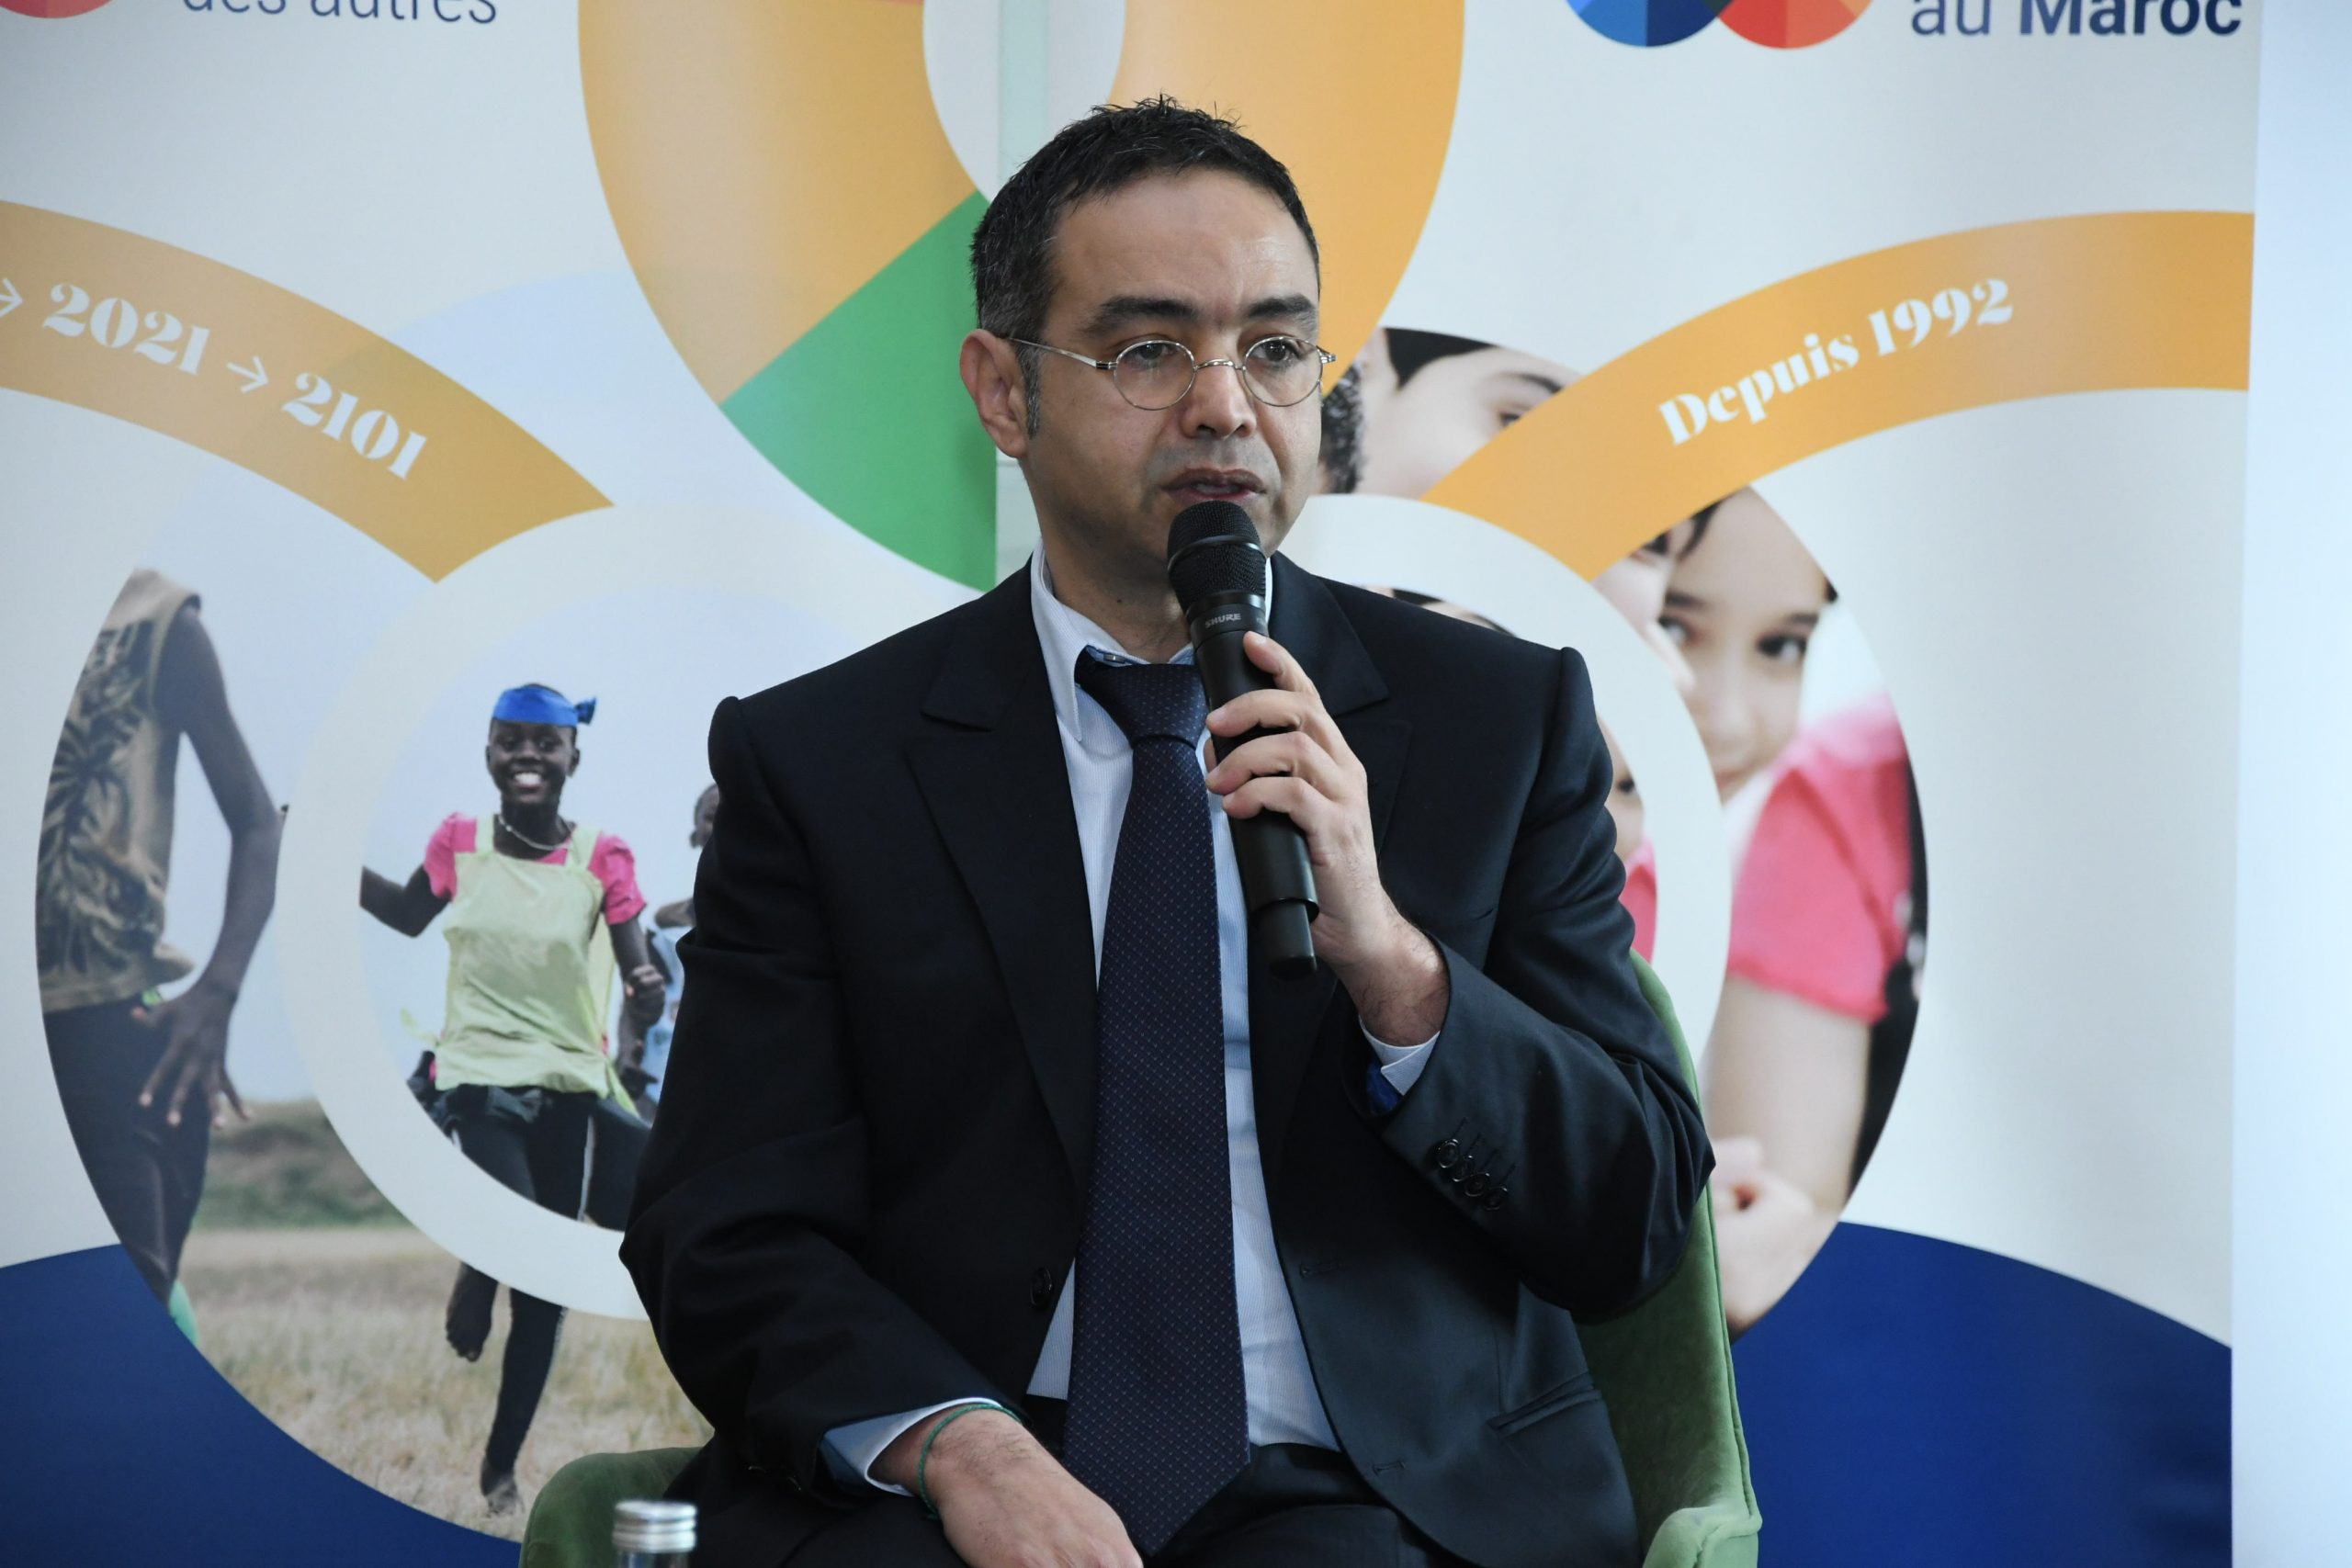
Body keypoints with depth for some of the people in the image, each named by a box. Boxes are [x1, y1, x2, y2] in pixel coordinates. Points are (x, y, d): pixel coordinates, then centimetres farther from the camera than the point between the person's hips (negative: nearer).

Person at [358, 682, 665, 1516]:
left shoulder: (602, 858, -5)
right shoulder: (459, 842, 0)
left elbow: (635, 968, -6)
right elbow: (409, 915, 19)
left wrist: (649, 992, -29)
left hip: (571, 1088, 1)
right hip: (477, 1080, -1)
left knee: (544, 1292, 6)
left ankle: (502, 1464, 21)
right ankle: (475, 1276, 11)